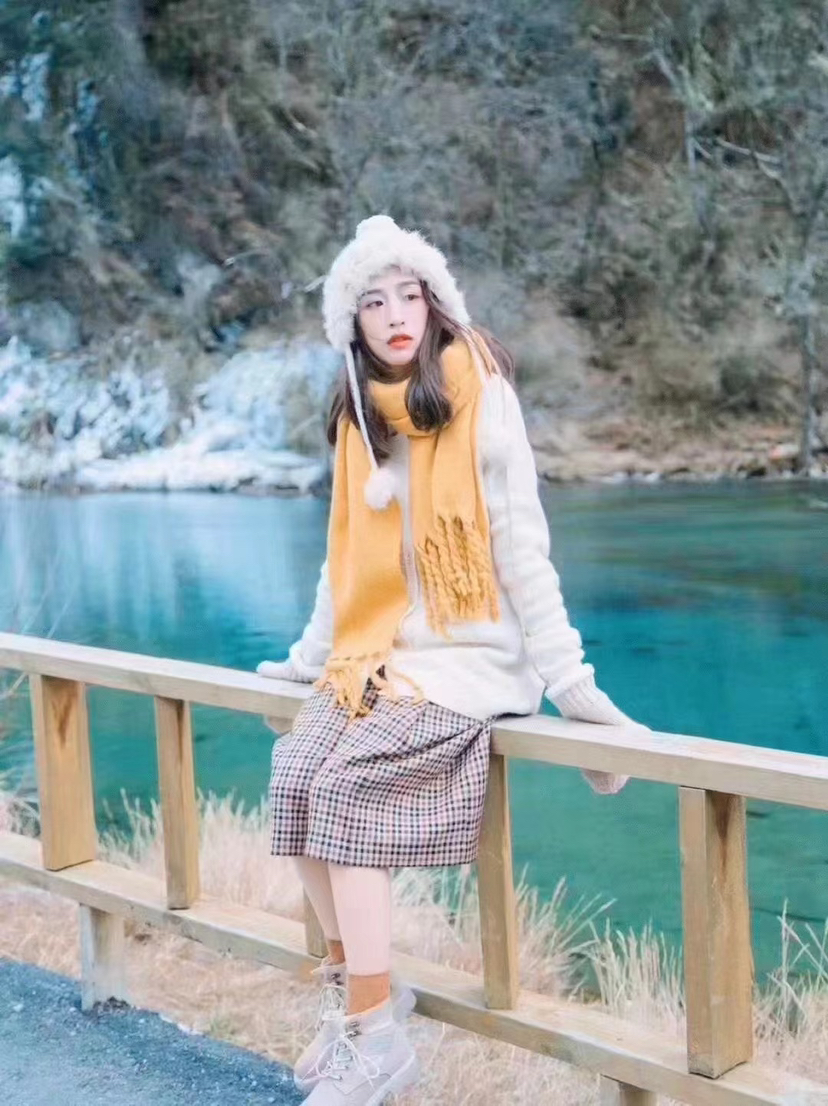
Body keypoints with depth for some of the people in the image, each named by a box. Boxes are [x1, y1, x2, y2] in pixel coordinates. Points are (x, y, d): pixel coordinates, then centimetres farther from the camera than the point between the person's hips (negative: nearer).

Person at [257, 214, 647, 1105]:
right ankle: (354, 982, 2)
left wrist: (565, 675, -14)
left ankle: (377, 1035, -14)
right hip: (380, 651, 6)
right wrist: (311, 655, 20)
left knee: (347, 785, -23)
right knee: (295, 772, -16)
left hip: (470, 654, -6)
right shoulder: (361, 416, 10)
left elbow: (521, 544, -10)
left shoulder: (479, 395, -8)